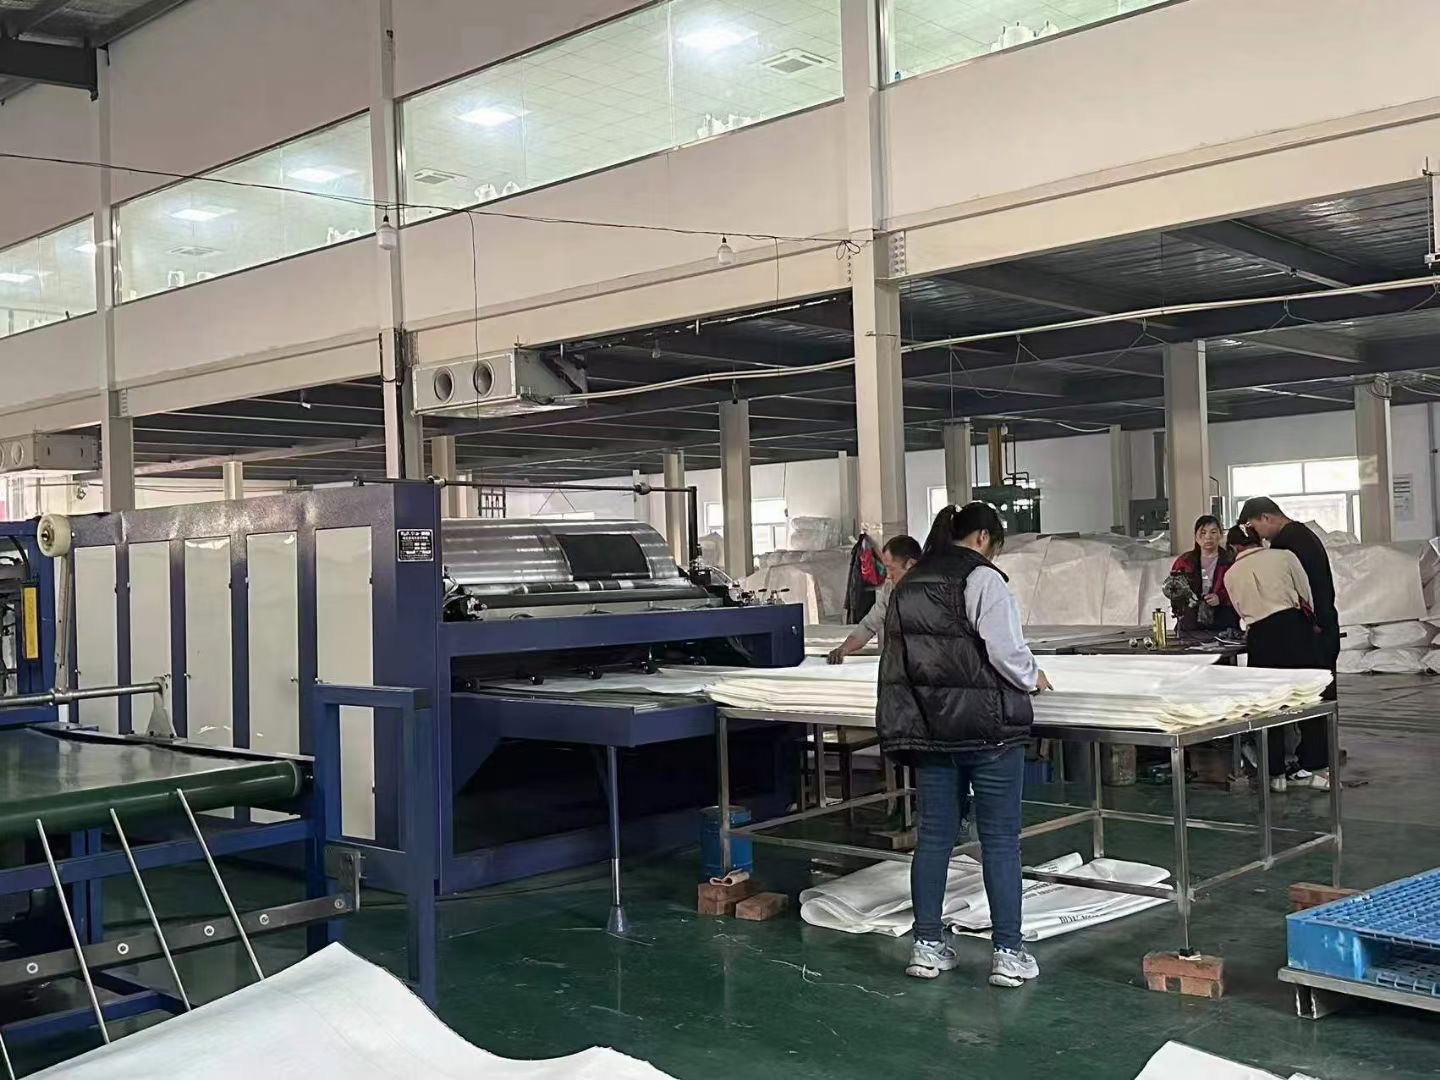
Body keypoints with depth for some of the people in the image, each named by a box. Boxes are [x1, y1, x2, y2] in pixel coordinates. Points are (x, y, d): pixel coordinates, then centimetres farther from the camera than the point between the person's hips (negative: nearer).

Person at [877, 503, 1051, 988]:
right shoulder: (982, 580, -11)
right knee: (1000, 838, 2)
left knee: (934, 835, 12)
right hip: (986, 727, -6)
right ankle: (1008, 953, 7)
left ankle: (927, 946, 17)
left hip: (928, 727, 6)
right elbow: (1007, 649, -16)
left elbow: (899, 656, 13)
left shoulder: (908, 586, 11)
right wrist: (1033, 677, 3)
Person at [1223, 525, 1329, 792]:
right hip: (1295, 627, -1)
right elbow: (1307, 596, 7)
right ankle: (1317, 768, 6)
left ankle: (1276, 774, 12)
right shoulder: (1284, 556, 6)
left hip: (1260, 637, 1)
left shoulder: (1231, 574, 11)